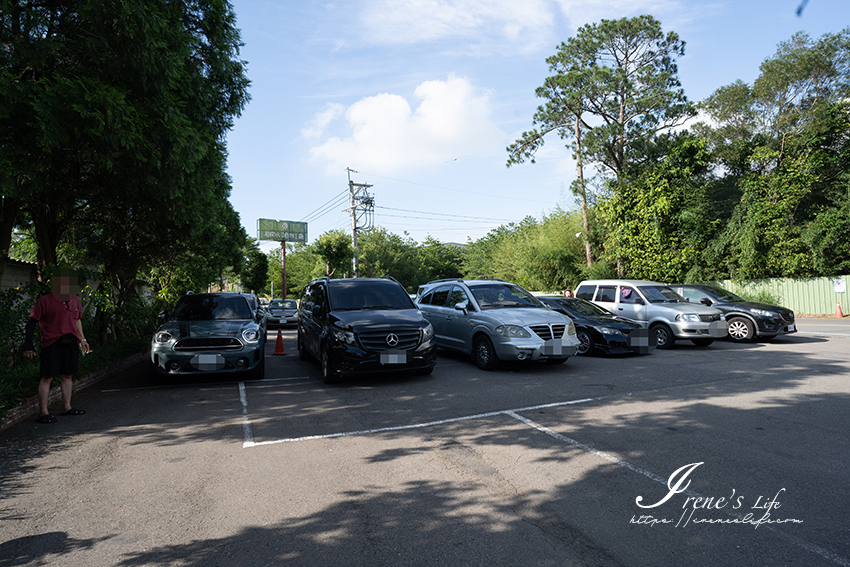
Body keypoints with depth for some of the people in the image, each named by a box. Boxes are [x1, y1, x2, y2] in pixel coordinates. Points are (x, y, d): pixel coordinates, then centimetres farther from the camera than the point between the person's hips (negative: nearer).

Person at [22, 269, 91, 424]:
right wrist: (28, 345, -6)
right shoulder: (44, 300, -3)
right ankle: (43, 412, 1)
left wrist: (82, 339, 24)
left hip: (71, 343, 6)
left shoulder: (75, 300, 14)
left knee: (67, 376, 10)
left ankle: (67, 408, 19)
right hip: (51, 343, -5)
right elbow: (32, 322, -1)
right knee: (47, 377, -4)